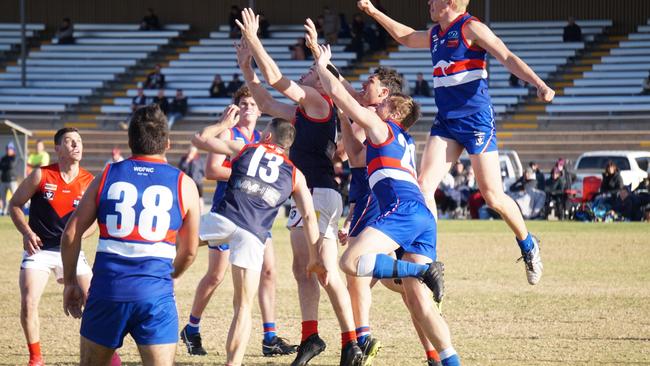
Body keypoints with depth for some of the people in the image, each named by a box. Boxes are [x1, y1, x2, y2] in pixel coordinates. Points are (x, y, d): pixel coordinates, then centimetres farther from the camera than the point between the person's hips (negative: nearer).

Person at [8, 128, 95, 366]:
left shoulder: (89, 182, -4)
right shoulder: (41, 175, -8)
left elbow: (92, 221, 6)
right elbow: (15, 204, 1)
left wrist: (76, 235, -14)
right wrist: (27, 233, -12)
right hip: (38, 249, -2)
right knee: (28, 303, -14)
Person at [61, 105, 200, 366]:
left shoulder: (107, 177, 7)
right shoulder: (184, 185, 3)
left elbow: (71, 234, 6)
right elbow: (189, 251, 12)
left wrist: (70, 282, 18)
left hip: (107, 289, 2)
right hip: (156, 295, -2)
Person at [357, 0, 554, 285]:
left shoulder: (470, 28, -7)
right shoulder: (435, 34, 15)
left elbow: (507, 58, -16)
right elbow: (404, 37, 37)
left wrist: (539, 84, -29)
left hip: (476, 120, -7)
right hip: (445, 120, 7)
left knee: (493, 196, -4)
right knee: (424, 186, -8)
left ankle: (528, 246, 19)